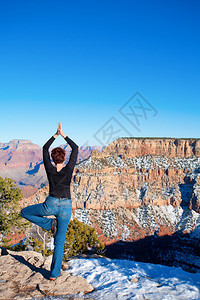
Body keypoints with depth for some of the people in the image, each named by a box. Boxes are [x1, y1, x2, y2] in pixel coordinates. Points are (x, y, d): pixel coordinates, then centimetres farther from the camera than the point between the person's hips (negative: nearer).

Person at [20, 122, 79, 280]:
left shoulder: (49, 169, 0)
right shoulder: (69, 169, -3)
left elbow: (45, 148, 14)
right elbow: (76, 148, 8)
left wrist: (56, 135, 17)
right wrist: (63, 135, 10)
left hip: (51, 204, -1)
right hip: (66, 207, 2)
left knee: (25, 212, 23)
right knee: (59, 242, 12)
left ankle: (50, 224, 10)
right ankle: (54, 273, 11)